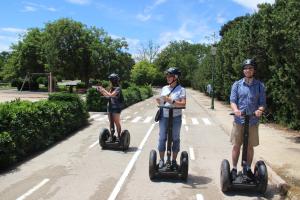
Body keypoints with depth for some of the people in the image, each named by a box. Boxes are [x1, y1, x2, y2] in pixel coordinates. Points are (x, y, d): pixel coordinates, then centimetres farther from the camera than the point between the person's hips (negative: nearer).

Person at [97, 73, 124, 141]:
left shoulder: (118, 88, -13)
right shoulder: (112, 88, 11)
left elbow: (111, 95, -23)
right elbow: (107, 95, 16)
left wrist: (103, 90, -14)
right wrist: (101, 91, 6)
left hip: (116, 108, -8)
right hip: (110, 107, 8)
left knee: (117, 122, -1)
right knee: (111, 123, 11)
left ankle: (119, 136, 7)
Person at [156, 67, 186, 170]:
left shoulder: (181, 89, -3)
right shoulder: (164, 88, 11)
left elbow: (183, 104, -13)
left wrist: (171, 101, -24)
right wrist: (159, 101, -6)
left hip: (175, 118, -3)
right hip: (164, 117, 4)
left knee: (175, 139, 7)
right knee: (162, 138, 5)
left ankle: (174, 161, 19)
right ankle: (161, 160, 16)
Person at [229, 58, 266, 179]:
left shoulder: (260, 86, 3)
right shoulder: (237, 84, 1)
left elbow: (262, 103, 1)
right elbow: (232, 100, -3)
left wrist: (260, 110, -21)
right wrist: (235, 110, -24)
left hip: (253, 121, 1)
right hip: (239, 121, 0)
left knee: (250, 147, 11)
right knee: (236, 146, 7)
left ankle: (248, 169, 27)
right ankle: (234, 169, 21)